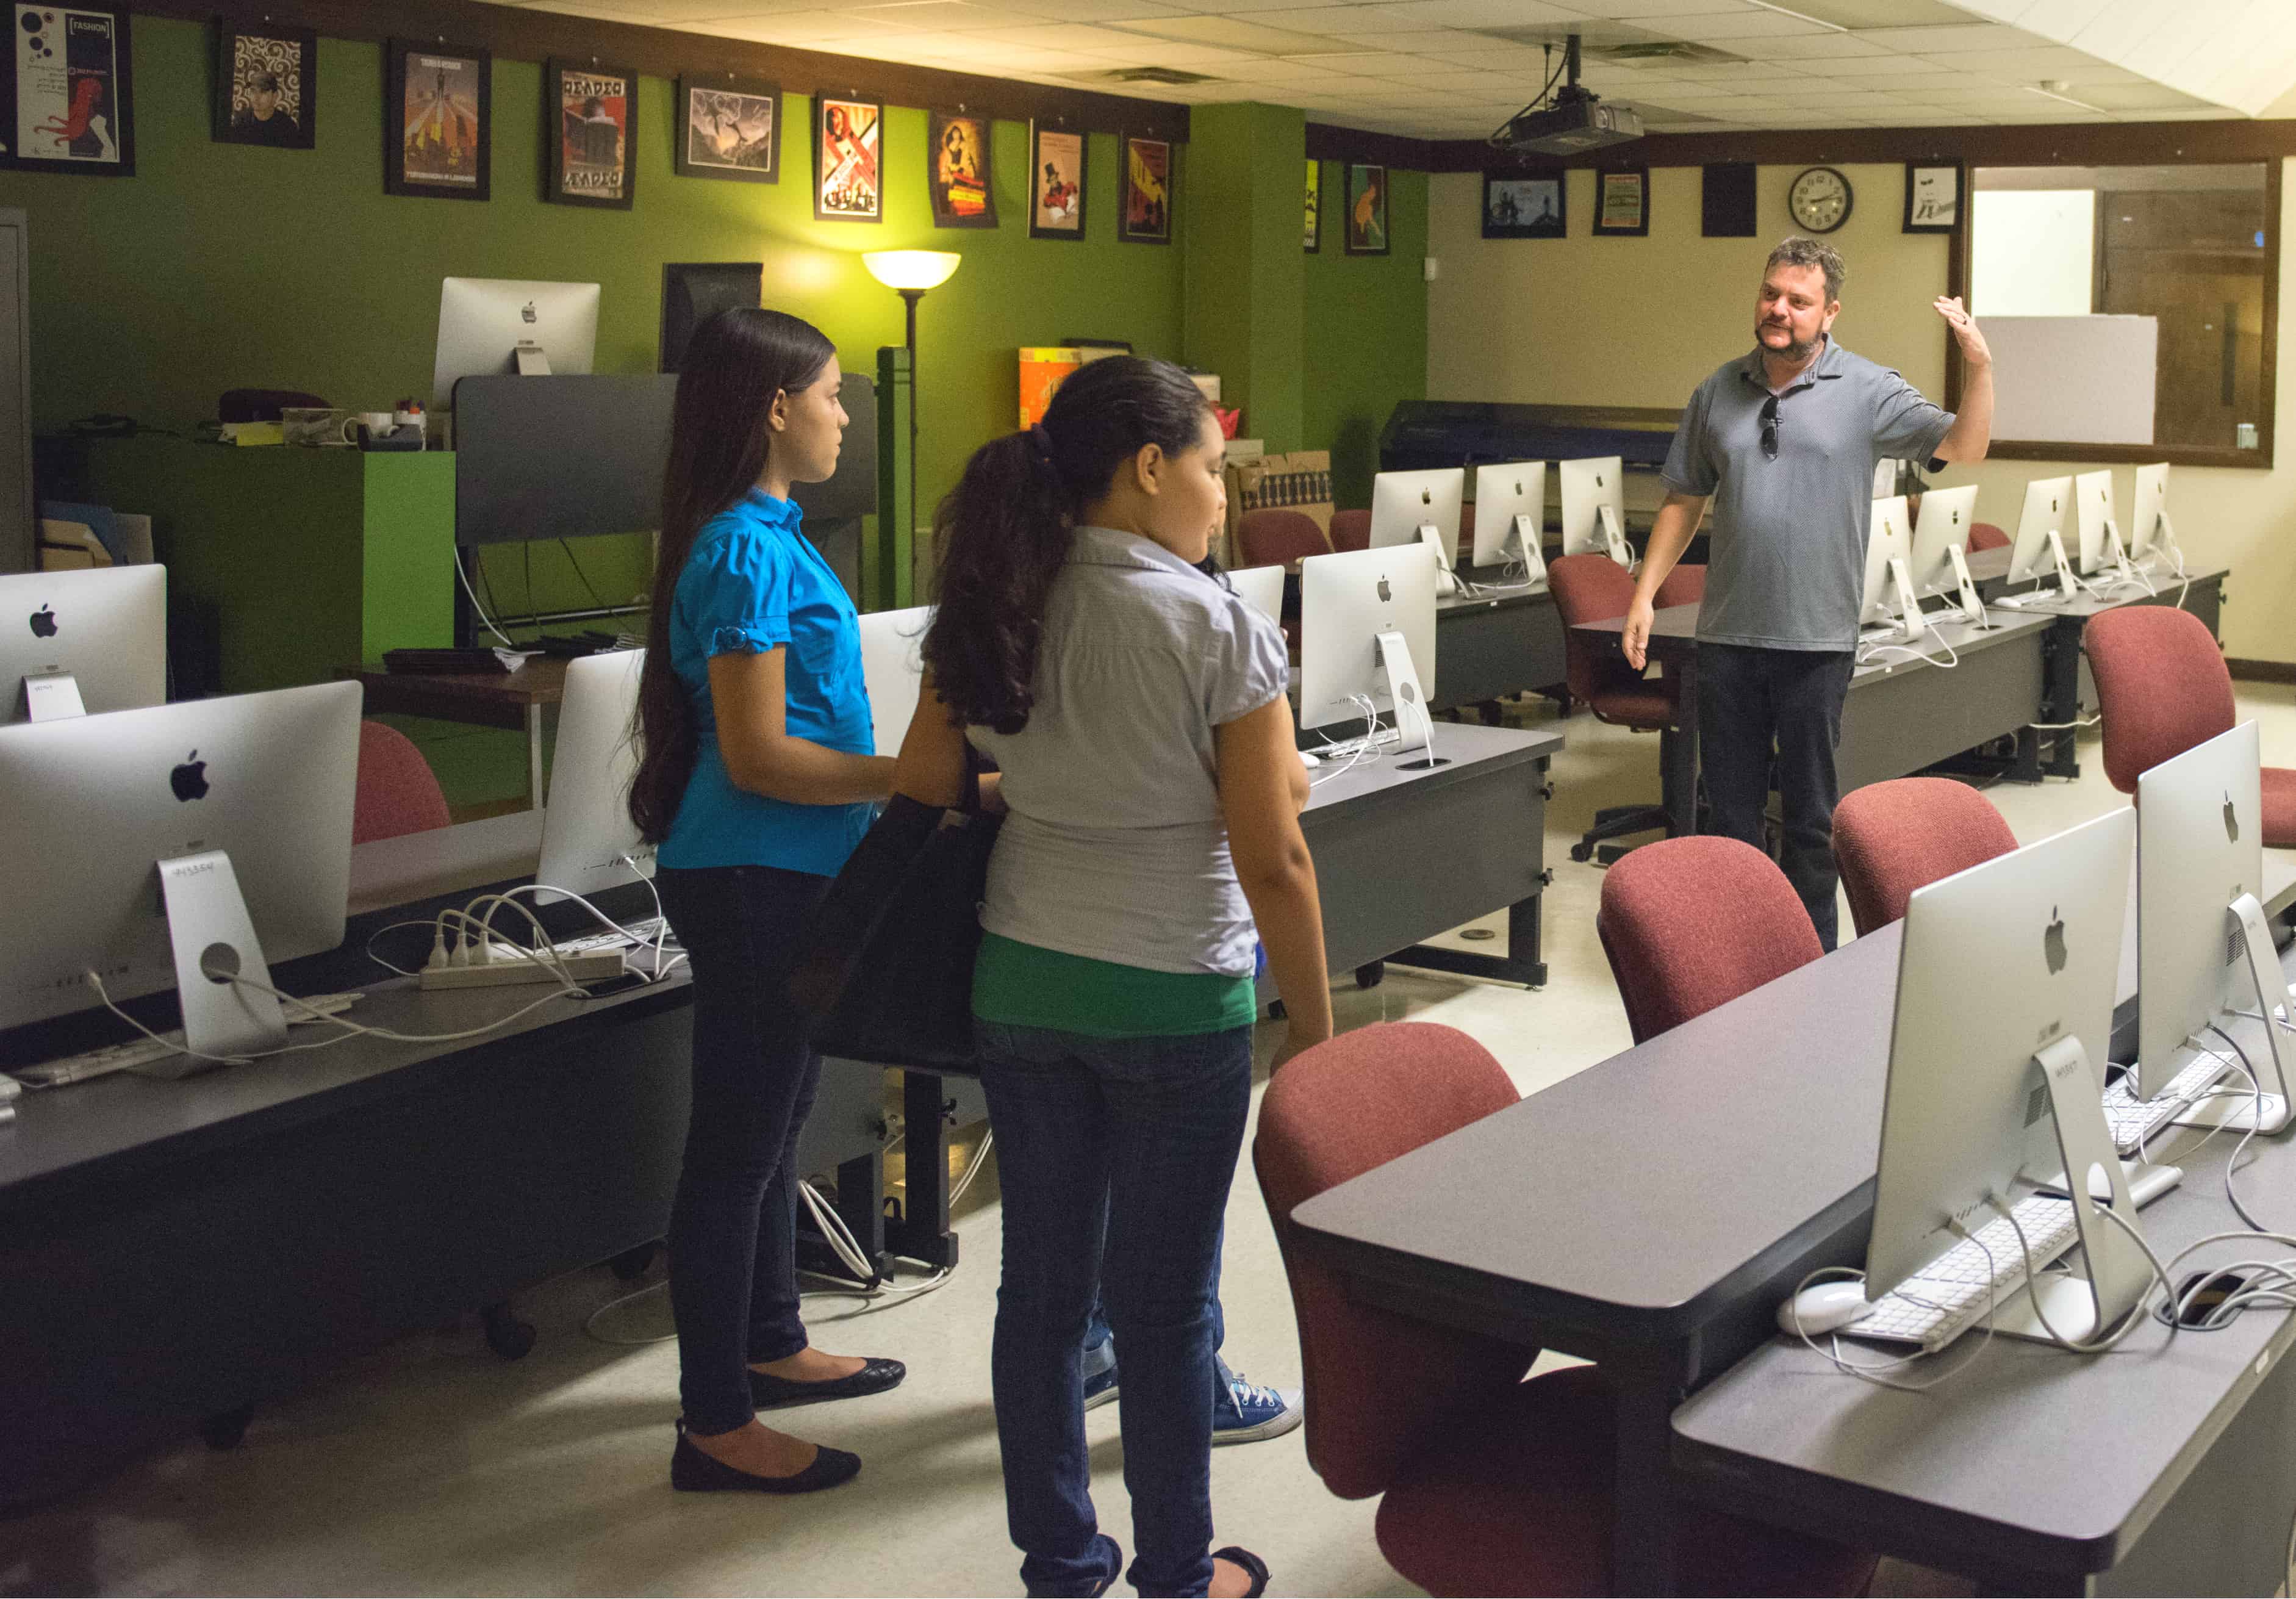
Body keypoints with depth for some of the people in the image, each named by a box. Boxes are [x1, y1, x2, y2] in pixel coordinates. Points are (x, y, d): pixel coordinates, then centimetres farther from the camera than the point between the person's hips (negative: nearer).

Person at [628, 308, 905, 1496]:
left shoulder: (763, 535, 12)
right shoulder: (749, 551, -19)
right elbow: (758, 756, -22)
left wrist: (909, 773, 20)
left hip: (779, 876, 10)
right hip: (753, 880, -10)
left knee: (770, 1127, 21)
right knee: (738, 1145, -1)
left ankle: (768, 1346, 37)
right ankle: (716, 1425, 10)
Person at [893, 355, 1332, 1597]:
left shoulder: (992, 612, 0)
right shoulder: (1217, 628, -14)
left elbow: (923, 790, 5)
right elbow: (1273, 860, -14)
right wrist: (1314, 1027, -4)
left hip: (1021, 985, 5)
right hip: (1174, 1003, -5)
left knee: (1043, 1280, 14)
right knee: (1162, 1303, 8)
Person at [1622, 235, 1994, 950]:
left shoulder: (1869, 393, -3)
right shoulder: (1720, 392, 7)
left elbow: (1963, 447, -10)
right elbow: (1683, 500, 12)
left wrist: (1978, 367, -26)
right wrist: (1644, 594, 6)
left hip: (1817, 639, -3)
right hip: (1728, 633, 3)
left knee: (1811, 810, 7)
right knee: (1729, 804, 10)